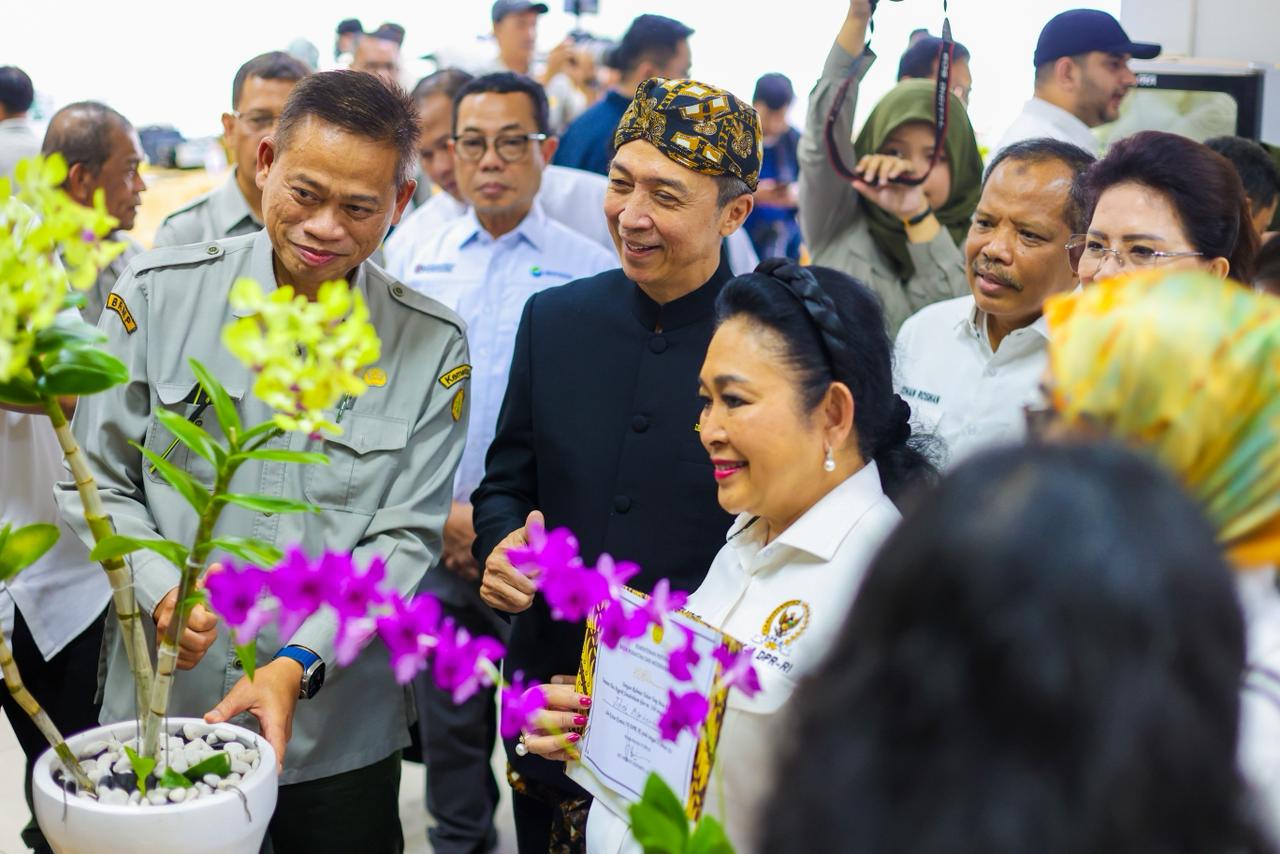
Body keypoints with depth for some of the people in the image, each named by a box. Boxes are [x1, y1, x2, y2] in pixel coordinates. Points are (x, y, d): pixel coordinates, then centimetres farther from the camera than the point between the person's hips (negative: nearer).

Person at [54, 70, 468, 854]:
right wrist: (159, 588, -16)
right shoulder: (160, 295, -4)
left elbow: (406, 539, -6)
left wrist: (297, 663, -17)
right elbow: (97, 479, 2)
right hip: (160, 718, 1)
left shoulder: (432, 344, -4)